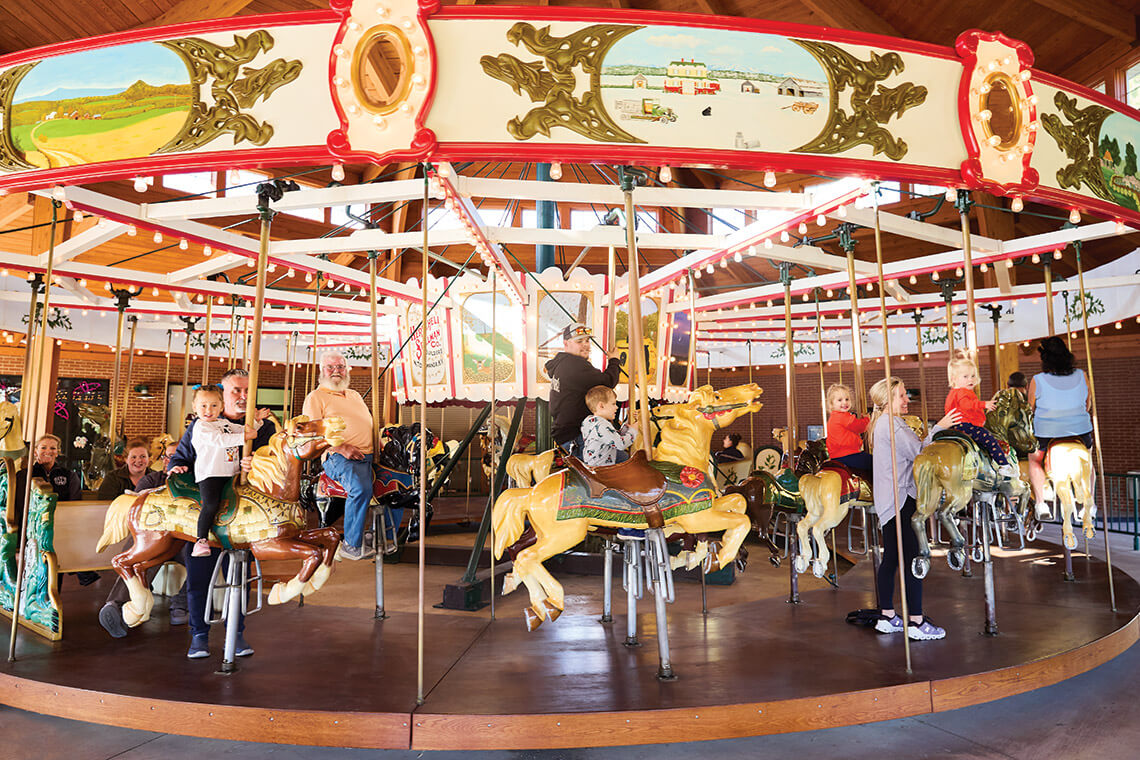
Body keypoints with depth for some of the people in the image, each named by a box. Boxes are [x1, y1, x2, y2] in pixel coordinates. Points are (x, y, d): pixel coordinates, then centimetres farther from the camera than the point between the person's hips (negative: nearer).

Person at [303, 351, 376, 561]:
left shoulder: (354, 395, 27)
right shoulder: (315, 397, 6)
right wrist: (342, 447, -18)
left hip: (369, 455, 7)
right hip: (337, 457, -7)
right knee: (362, 488, -33)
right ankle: (351, 544, -22)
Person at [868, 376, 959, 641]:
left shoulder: (884, 422, 18)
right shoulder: (892, 424, -14)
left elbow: (911, 451, 21)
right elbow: (918, 452, -16)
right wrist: (938, 428, -10)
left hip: (888, 500, 11)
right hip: (901, 499, -11)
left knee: (891, 558, 13)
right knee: (912, 559, -7)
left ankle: (886, 617, 19)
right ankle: (917, 622, -3)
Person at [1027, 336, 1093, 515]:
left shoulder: (1037, 380, -15)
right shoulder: (1081, 376, -5)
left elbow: (1031, 408, -3)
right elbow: (1088, 405, 8)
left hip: (1046, 432, -3)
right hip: (1081, 430, 3)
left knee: (1035, 460, 24)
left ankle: (1040, 502, 14)